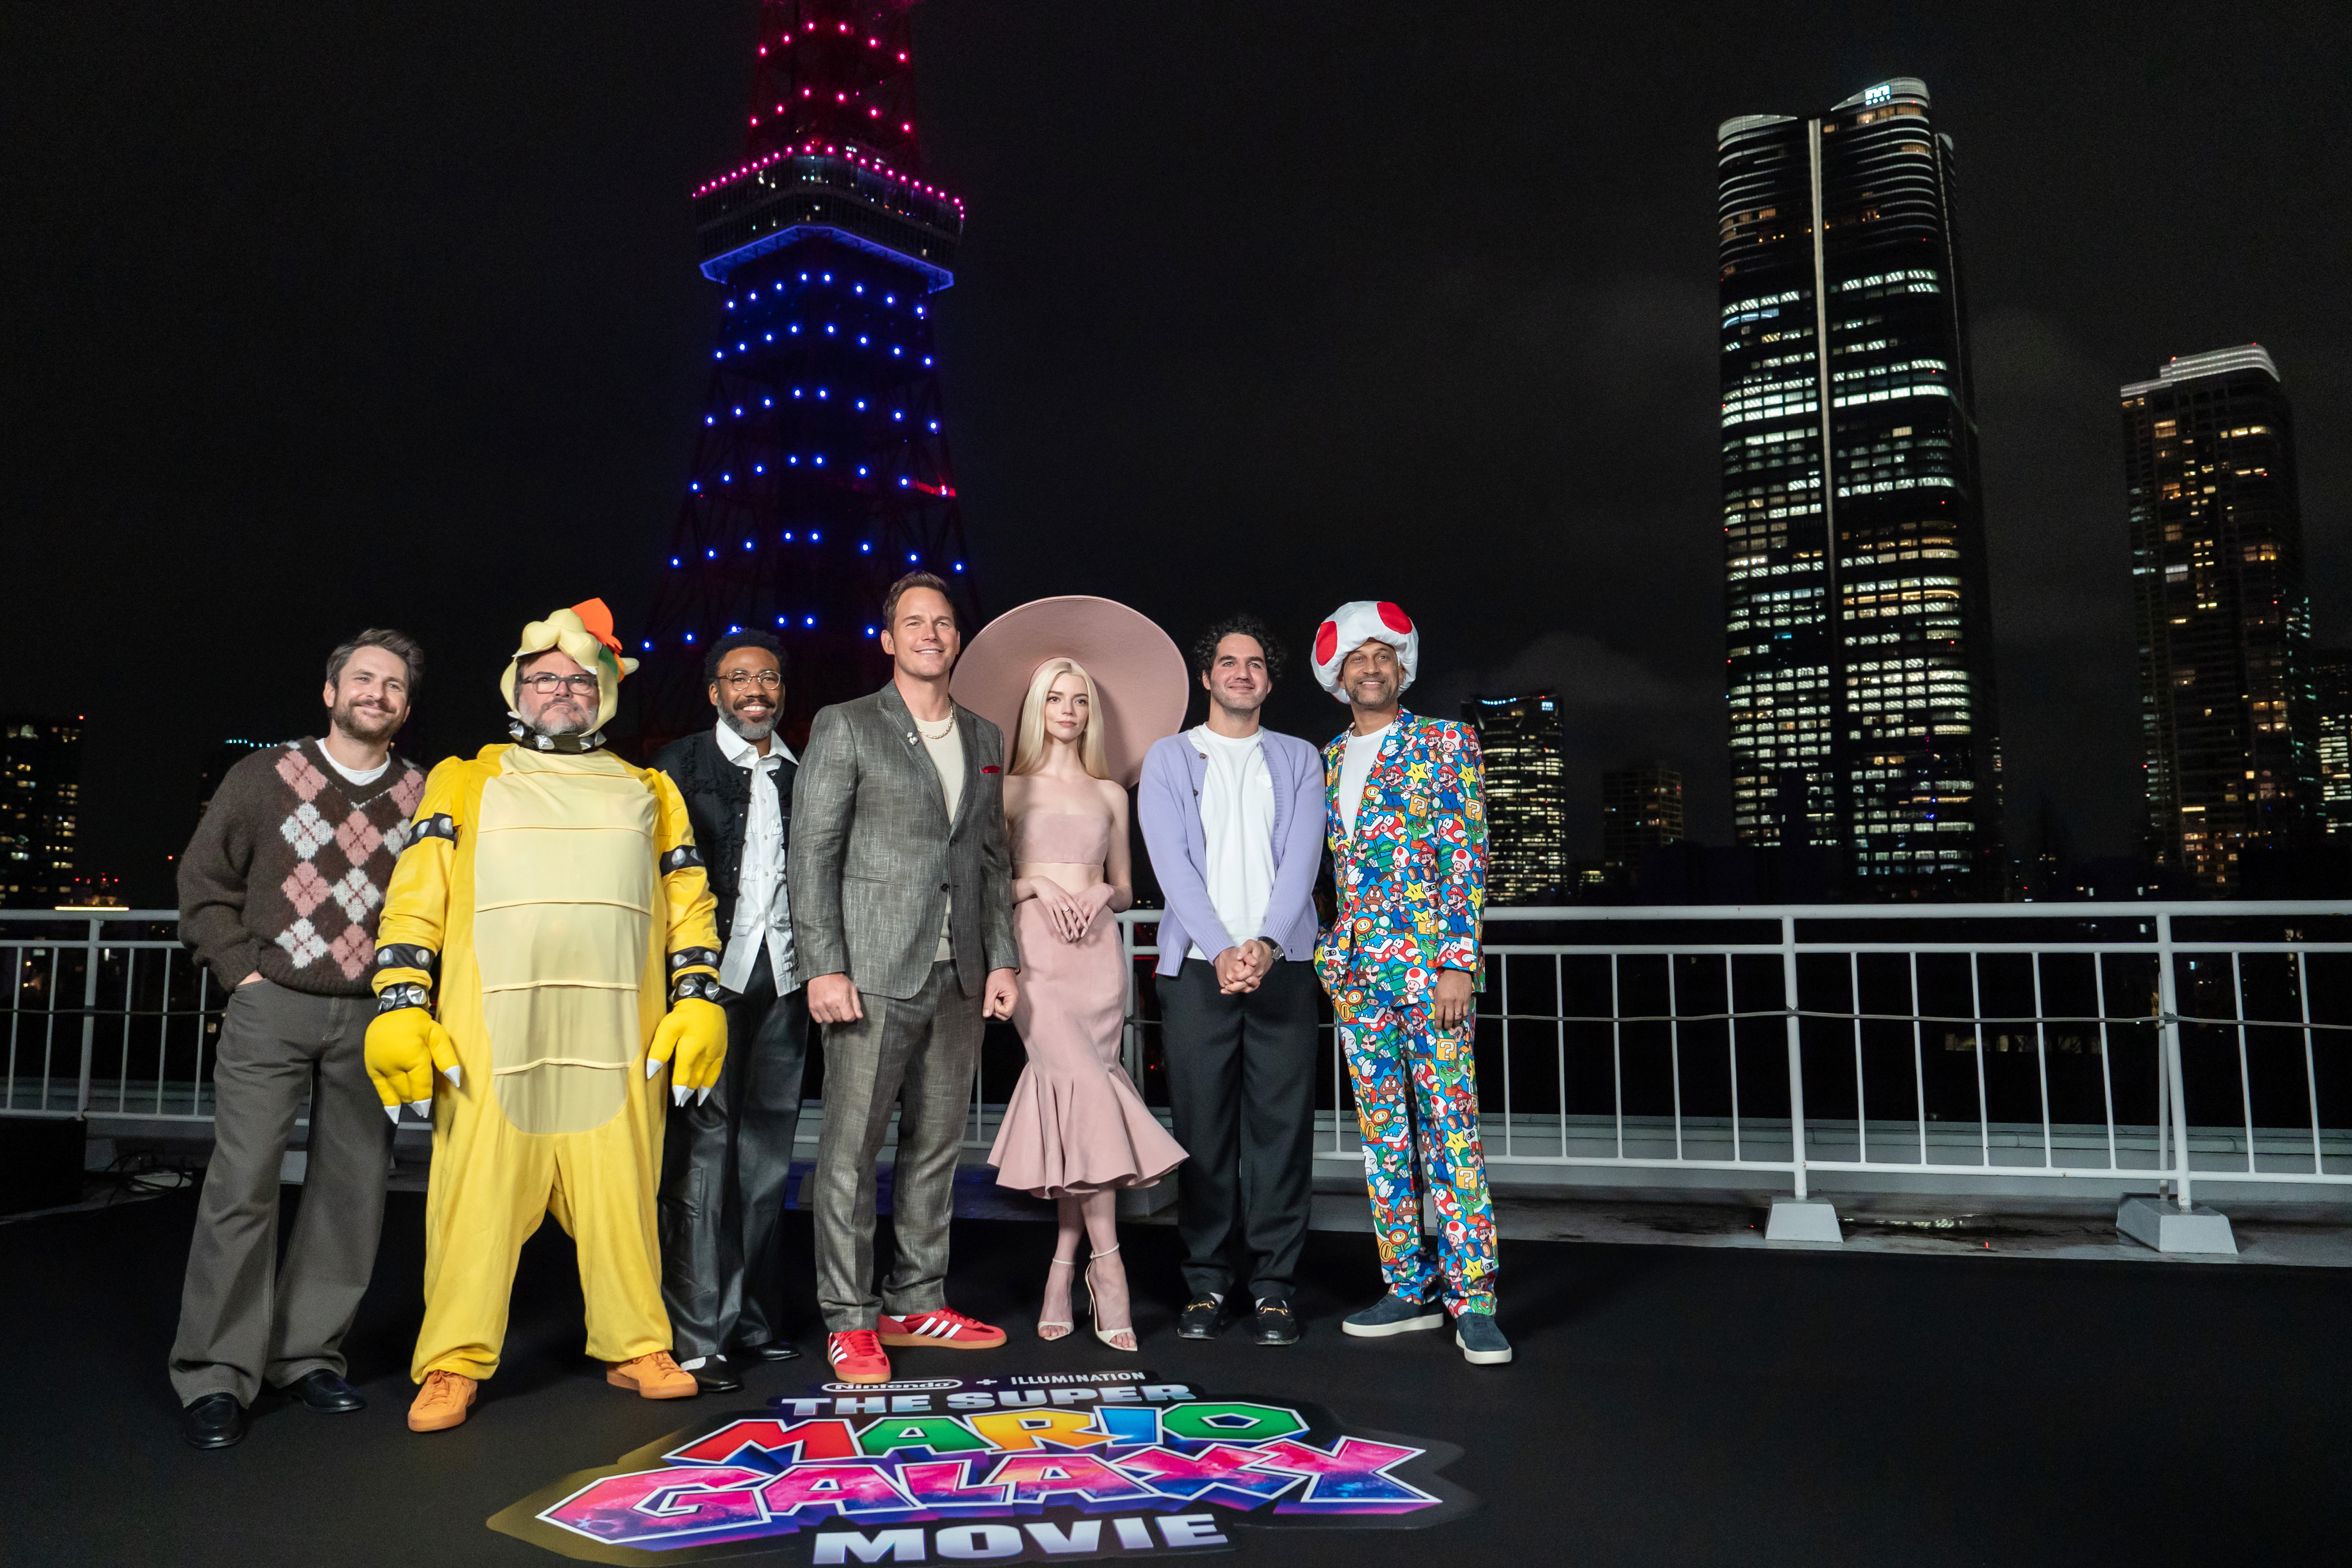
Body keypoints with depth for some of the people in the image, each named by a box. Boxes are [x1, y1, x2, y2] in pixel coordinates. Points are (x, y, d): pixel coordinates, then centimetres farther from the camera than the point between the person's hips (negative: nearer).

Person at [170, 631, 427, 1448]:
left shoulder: (425, 796, 5)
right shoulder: (264, 777, 4)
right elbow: (204, 880, 6)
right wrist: (244, 972, -1)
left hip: (371, 1017, 2)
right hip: (271, 1008, -2)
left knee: (352, 1188, 5)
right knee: (242, 1182, -5)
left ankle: (309, 1352, 18)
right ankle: (216, 1375, 4)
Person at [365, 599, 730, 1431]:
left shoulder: (648, 792, 18)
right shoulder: (465, 783, 14)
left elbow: (689, 903, 15)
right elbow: (417, 899, 6)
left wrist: (697, 1000, 4)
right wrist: (401, 1008, -4)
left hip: (617, 1040, 1)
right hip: (491, 1037, -1)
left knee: (622, 1198, 2)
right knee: (478, 1199, -1)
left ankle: (636, 1347, 15)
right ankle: (453, 1364, 11)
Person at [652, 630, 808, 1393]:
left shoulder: (800, 774, 12)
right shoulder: (682, 765, 2)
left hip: (782, 983, 4)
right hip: (708, 978, -4)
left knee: (767, 1152, 10)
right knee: (702, 1151, -4)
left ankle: (751, 1315, 21)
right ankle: (696, 1337, 1)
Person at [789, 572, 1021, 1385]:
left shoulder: (984, 737, 15)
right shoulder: (845, 727, 0)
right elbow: (812, 855, -5)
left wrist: (1002, 958, 9)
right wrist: (824, 967, -13)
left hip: (959, 976, 5)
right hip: (875, 972, -5)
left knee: (937, 1145, 11)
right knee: (852, 1147, -2)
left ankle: (917, 1303, 23)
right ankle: (849, 1322, 9)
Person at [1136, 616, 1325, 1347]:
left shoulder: (1299, 760, 15)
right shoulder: (1169, 758, 11)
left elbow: (1302, 858, 1)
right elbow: (1173, 863, -1)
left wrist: (1267, 944, -14)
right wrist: (1222, 951, -14)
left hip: (1282, 963, 1)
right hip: (1198, 965, -1)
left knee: (1281, 1125, 0)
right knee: (1202, 1128, 1)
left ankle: (1273, 1287, 9)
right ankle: (1208, 1282, 12)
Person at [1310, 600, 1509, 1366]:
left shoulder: (1446, 742, 2)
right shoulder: (1325, 760, 16)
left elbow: (1467, 855, -5)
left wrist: (1459, 961, -13)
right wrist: (1327, 957, 11)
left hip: (1429, 962, -5)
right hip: (1354, 970, 5)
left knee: (1451, 1131, -6)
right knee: (1382, 1135, 8)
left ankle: (1472, 1302, 0)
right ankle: (1409, 1288, 17)